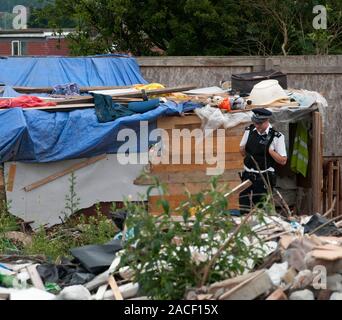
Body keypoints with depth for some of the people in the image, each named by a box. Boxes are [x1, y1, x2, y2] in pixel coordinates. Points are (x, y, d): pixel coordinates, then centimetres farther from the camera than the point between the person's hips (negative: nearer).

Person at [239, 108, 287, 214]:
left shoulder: (277, 136, -9)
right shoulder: (249, 131, 6)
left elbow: (283, 161, -7)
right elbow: (242, 151, 19)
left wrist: (269, 150, -19)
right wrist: (244, 151, -5)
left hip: (264, 177, -4)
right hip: (248, 176, 4)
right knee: (244, 211, 2)